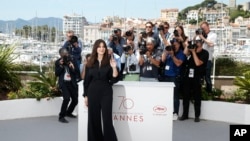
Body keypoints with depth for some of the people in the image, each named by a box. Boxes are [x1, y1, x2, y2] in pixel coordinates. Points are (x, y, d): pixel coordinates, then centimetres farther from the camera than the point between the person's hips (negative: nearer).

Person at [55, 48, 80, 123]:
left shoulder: (72, 61, 6)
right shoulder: (58, 62, 3)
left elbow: (78, 72, 1)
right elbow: (56, 74, -4)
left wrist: (73, 68, -17)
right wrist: (61, 66, -15)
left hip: (72, 83, 4)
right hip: (64, 83, -4)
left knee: (75, 100, 8)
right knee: (67, 98, -23)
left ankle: (68, 112, 36)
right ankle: (61, 116, -10)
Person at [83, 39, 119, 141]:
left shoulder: (109, 62, 1)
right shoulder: (90, 63, 5)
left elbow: (115, 79, -5)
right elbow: (86, 81, 8)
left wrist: (114, 68, -20)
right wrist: (85, 95, 5)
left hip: (106, 93, -2)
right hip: (93, 93, 2)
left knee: (107, 119, -6)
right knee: (93, 119, 6)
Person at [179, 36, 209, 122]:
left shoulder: (205, 53, -3)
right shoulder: (192, 49, 12)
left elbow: (198, 63, -16)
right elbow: (185, 53, -9)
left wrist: (193, 51, -12)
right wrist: (188, 45, -10)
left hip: (197, 78, -4)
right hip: (187, 76, 4)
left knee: (197, 97, 1)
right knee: (186, 96, 6)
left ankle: (197, 116, 7)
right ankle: (185, 114, 14)